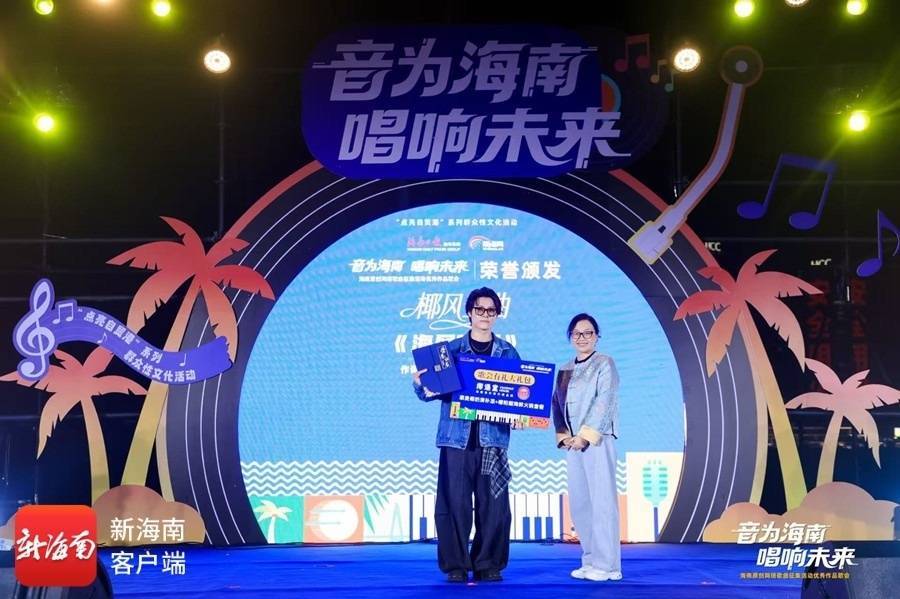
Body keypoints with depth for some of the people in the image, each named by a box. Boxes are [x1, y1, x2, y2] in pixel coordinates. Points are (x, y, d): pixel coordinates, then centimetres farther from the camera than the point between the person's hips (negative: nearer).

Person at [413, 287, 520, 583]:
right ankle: (455, 564, 6)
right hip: (457, 436, -1)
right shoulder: (452, 349, 7)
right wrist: (420, 384, -18)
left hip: (494, 437, 1)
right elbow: (434, 389, 4)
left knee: (493, 502, 0)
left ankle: (488, 564, 10)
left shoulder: (508, 353, 11)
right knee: (454, 502, -3)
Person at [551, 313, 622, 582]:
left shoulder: (605, 363, 1)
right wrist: (563, 436, -3)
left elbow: (604, 401, -9)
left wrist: (586, 435, -15)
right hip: (572, 443, 6)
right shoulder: (564, 370, 18)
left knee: (601, 501, -9)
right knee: (579, 503, 5)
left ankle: (607, 565, -7)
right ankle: (590, 561, 12)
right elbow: (557, 405, 13)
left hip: (597, 440, -6)